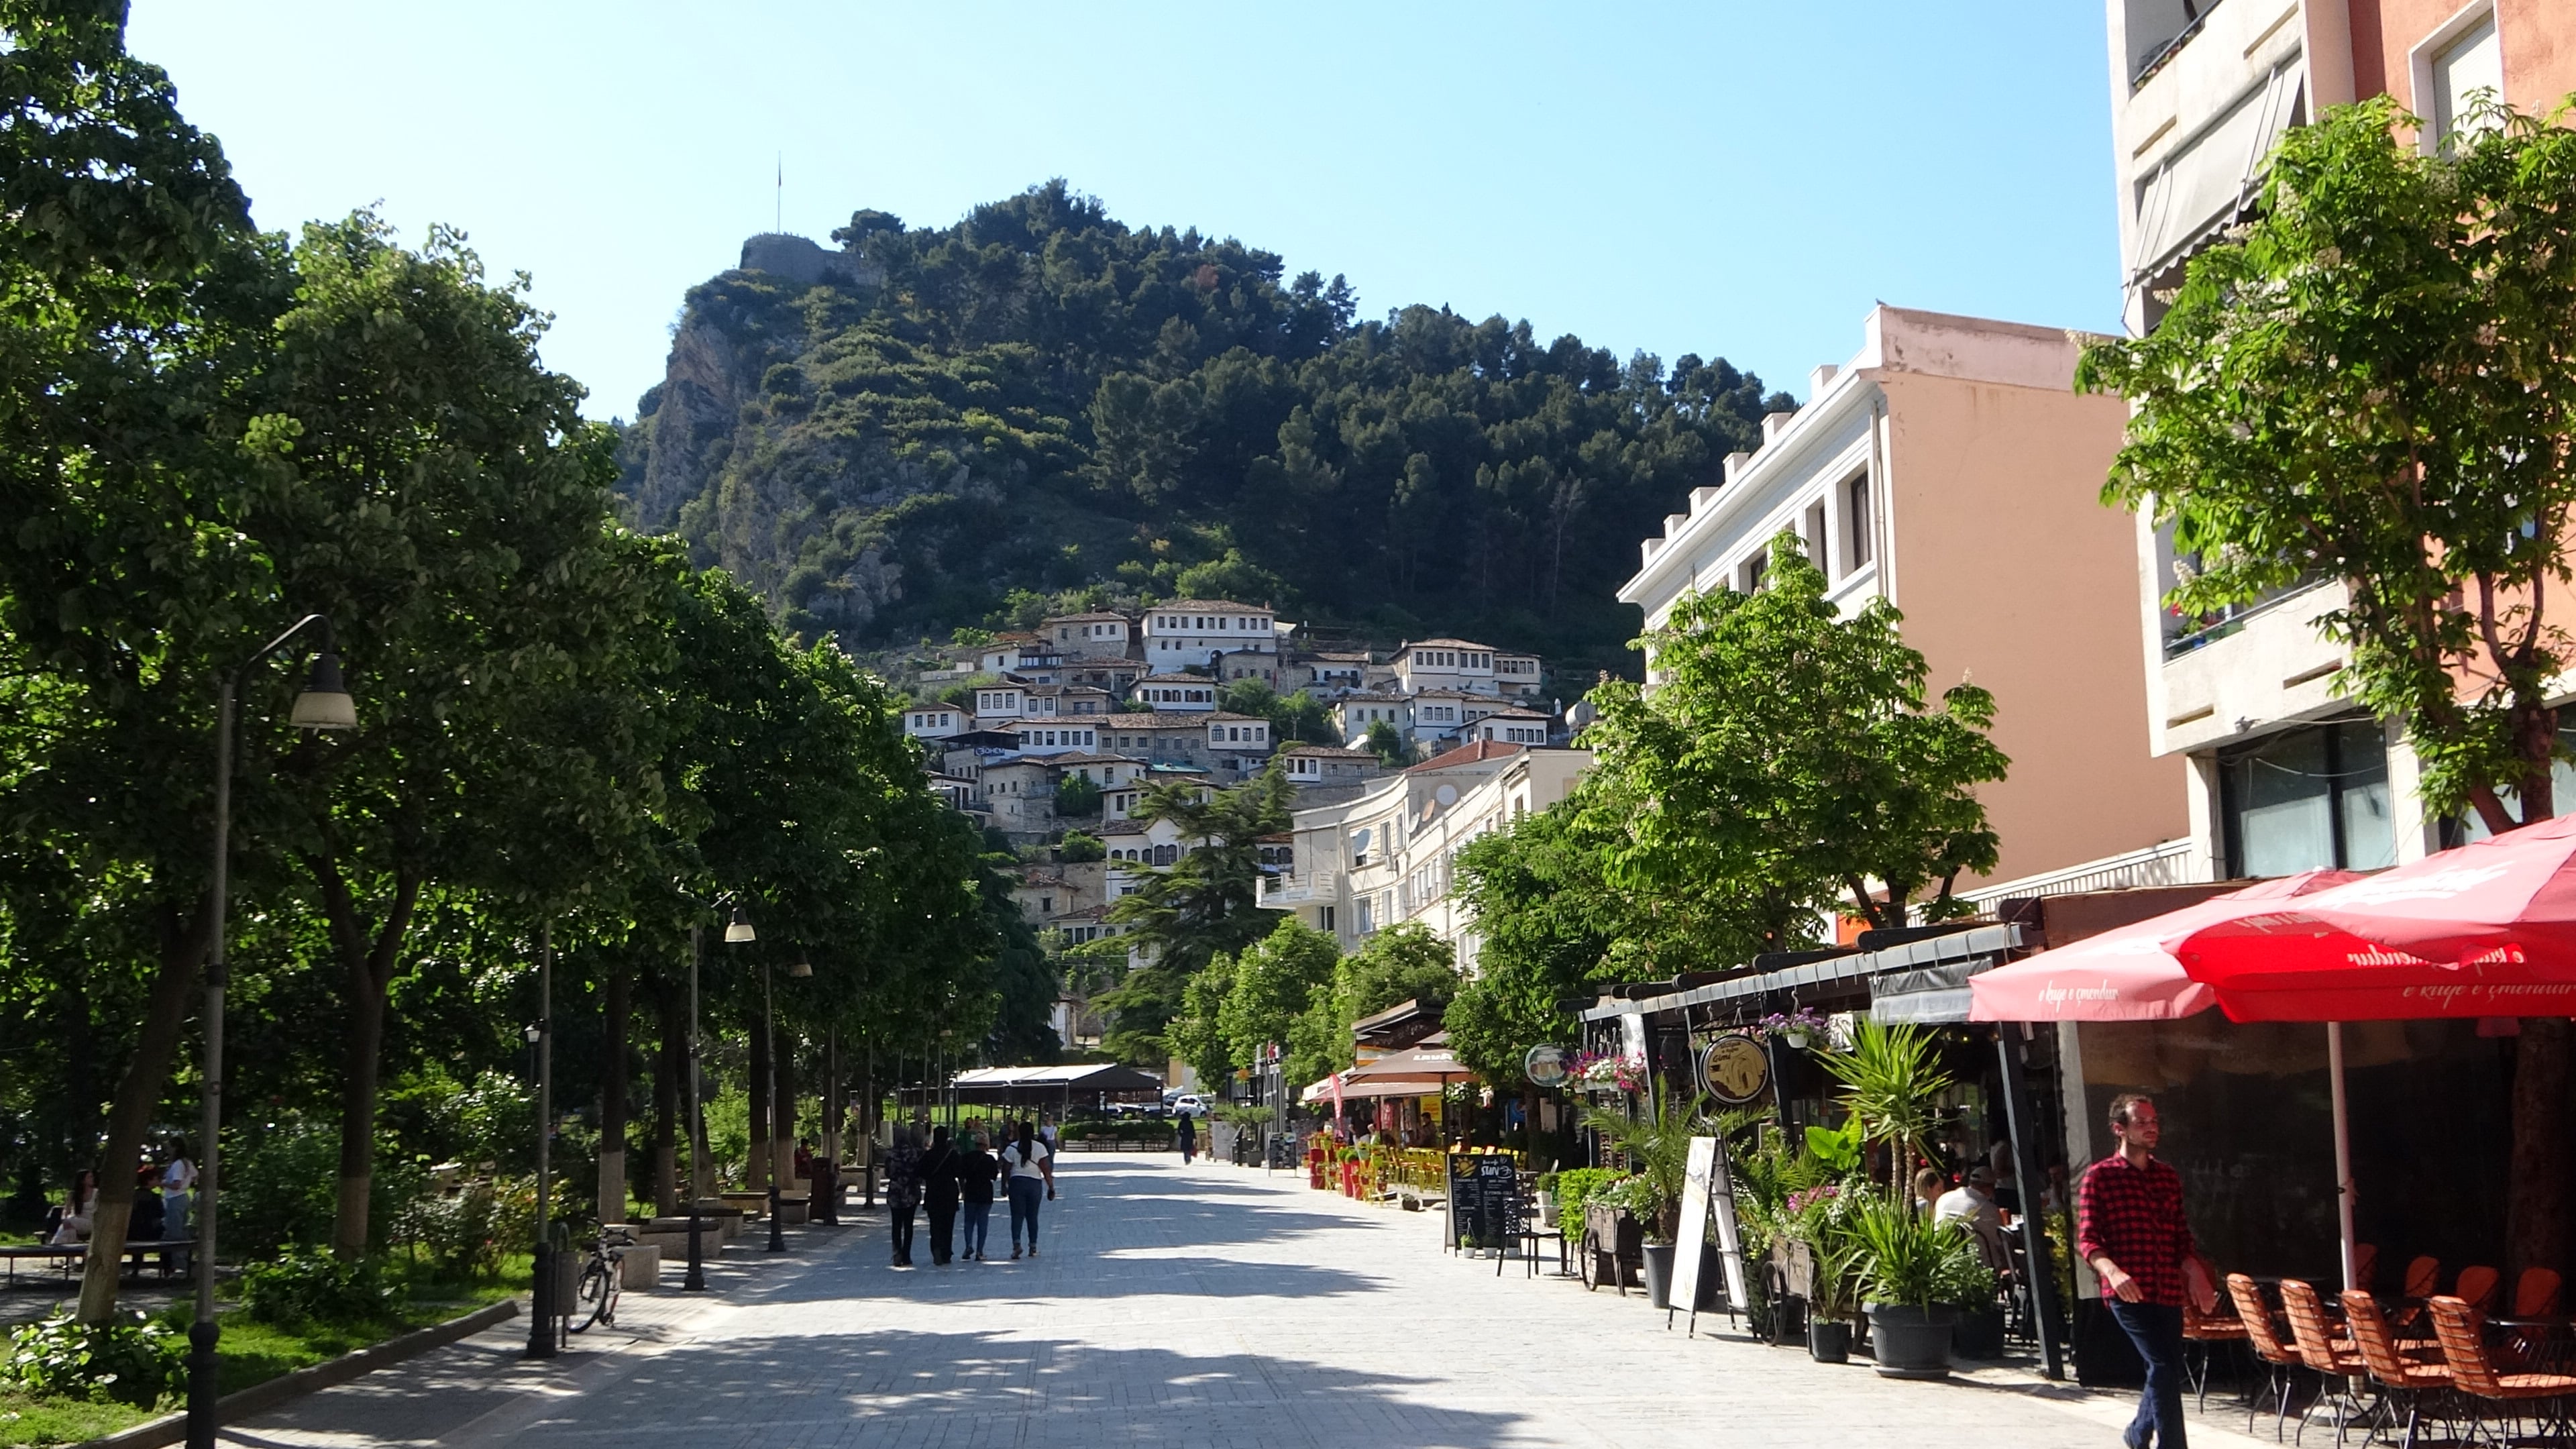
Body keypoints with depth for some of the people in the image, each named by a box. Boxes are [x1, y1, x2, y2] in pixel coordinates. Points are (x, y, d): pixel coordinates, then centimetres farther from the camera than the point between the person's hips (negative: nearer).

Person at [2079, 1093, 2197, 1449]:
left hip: (2167, 1292, 6)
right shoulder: (2099, 1176, -1)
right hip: (2127, 1292, -6)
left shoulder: (2169, 1177, 16)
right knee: (2164, 1365, -17)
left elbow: (2181, 1237, 21)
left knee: (2168, 1371, 11)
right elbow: (2087, 1239, -6)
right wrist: (2113, 1271, -24)